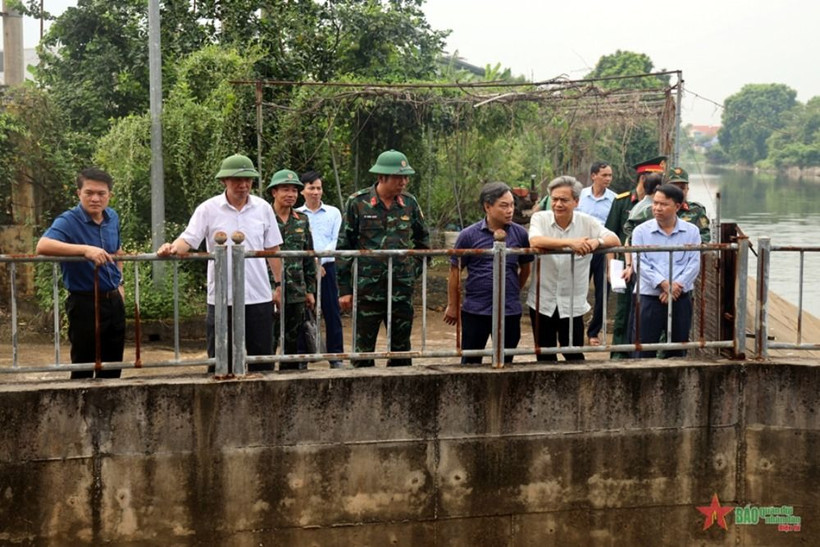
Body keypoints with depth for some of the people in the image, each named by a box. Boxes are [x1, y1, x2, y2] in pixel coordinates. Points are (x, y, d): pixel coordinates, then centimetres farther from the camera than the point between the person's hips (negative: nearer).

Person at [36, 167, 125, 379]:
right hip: (85, 303, -6)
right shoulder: (68, 221, -17)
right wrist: (85, 249, -44)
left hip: (114, 300, 6)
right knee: (83, 368, 2)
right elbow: (43, 246, -37)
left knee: (112, 368, 16)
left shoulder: (113, 217, 4)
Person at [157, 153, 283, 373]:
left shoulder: (263, 208, 5)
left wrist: (279, 284, 9)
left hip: (259, 296, 2)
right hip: (221, 298, -2)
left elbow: (272, 249, 11)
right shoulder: (208, 209, -2)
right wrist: (173, 248, -32)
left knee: (263, 357, 8)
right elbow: (188, 240, -10)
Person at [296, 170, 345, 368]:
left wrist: (320, 261, -11)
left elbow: (336, 241, 1)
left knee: (332, 312, 1)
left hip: (327, 267, 0)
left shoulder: (333, 213, 7)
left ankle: (335, 356, 8)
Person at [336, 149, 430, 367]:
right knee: (364, 351, 4)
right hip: (367, 290, -3)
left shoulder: (409, 203, 5)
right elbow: (344, 247, -3)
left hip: (402, 291, 3)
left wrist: (415, 268, 10)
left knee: (401, 350, 11)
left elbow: (423, 239, 21)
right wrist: (344, 289, -5)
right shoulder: (357, 203, -6)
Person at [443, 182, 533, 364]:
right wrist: (452, 306, 5)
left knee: (505, 363, 11)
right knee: (470, 363, 8)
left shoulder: (519, 234, 0)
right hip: (475, 310, -2)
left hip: (510, 311, 2)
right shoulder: (469, 235, -5)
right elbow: (455, 271, 2)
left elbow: (525, 268, 14)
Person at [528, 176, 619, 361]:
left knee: (575, 357, 6)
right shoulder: (540, 218, -6)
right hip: (542, 302, 0)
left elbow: (614, 240, -8)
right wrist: (570, 242, -38)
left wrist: (597, 242, -32)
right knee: (545, 358, 12)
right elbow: (535, 241, -26)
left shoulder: (587, 222, -1)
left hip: (573, 304, 0)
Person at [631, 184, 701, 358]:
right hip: (649, 297, -2)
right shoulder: (641, 231, 3)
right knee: (644, 349, -3)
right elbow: (640, 263, -7)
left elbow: (694, 264, -1)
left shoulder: (691, 231, 6)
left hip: (681, 298, 2)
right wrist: (663, 283, -18)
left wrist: (677, 286, -15)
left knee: (678, 350, 10)